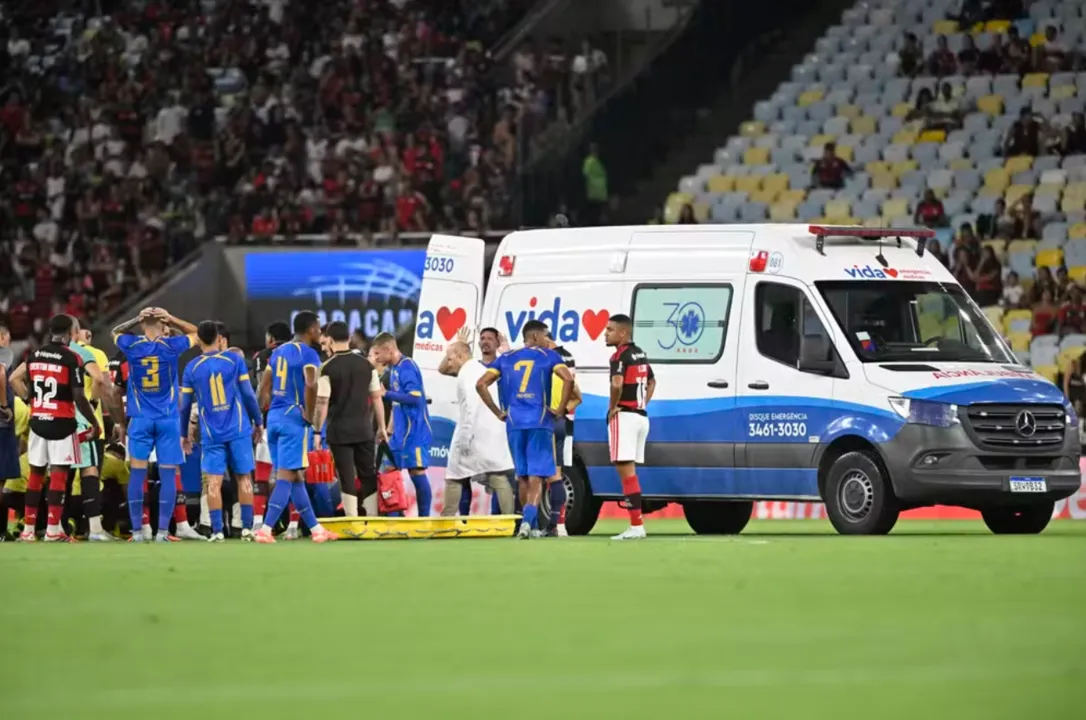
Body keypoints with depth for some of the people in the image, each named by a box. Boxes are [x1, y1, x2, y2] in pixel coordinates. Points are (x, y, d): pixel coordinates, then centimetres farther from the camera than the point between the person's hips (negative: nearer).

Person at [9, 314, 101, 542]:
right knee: (59, 473, -3)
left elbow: (15, 379, 9)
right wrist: (95, 423, -3)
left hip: (38, 420, 5)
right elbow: (78, 397, -13)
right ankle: (53, 530, -7)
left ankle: (28, 529, 12)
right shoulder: (72, 358, -10)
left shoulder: (34, 355, 7)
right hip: (62, 423, -5)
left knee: (36, 472, 11)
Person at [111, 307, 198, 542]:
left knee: (137, 473, 3)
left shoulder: (131, 346, -4)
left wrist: (136, 320, 5)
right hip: (168, 419, -1)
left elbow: (116, 332, 21)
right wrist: (171, 319, 2)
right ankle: (162, 532, -4)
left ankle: (137, 531, 2)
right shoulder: (171, 346, -6)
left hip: (140, 419, 1)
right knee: (167, 474, 0)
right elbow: (194, 332, 14)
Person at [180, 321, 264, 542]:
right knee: (244, 479, 8)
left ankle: (217, 531, -4)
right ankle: (247, 528, 8)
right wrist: (258, 422, 11)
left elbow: (185, 405, 5)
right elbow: (248, 394, -1)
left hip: (211, 434, 0)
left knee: (213, 482, 0)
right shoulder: (235, 360, -2)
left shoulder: (192, 368, 1)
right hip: (238, 431, 0)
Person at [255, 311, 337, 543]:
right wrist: (309, 414, -15)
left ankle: (315, 529, 22)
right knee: (287, 476, -8)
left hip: (274, 417, 8)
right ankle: (265, 530, -16)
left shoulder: (279, 352, 15)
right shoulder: (308, 354, -9)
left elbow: (264, 387, 16)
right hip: (294, 419, -8)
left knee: (296, 476, 13)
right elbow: (311, 385, -25)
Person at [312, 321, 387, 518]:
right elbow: (377, 397, 5)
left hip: (339, 429, -3)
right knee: (369, 475, 11)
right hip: (364, 428, 3)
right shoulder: (366, 364, 3)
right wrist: (381, 427, 13)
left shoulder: (327, 368, -10)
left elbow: (322, 403, -12)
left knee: (347, 478, 0)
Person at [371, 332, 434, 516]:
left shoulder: (406, 368, -15)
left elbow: (415, 397, -23)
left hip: (414, 431, -9)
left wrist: (386, 393, -18)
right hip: (401, 431, 9)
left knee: (417, 471, -4)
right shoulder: (394, 369, 13)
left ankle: (424, 518, 1)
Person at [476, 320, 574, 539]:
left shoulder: (506, 358, 13)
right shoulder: (547, 356, 3)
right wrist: (560, 409, -5)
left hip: (515, 423, 3)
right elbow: (568, 379, -13)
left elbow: (481, 384, 6)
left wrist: (498, 412, 10)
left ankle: (532, 527, 17)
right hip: (540, 422, -3)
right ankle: (528, 520, -24)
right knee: (536, 476, -4)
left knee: (523, 477, 13)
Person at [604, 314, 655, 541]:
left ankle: (636, 525, -13)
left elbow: (617, 383, -30)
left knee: (626, 470, -9)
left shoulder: (620, 356, -13)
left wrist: (612, 406, -15)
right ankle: (636, 525, 14)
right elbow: (652, 382, 32)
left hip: (624, 416, -9)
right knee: (629, 471, 14)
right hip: (641, 416, 9)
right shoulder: (640, 354, 16)